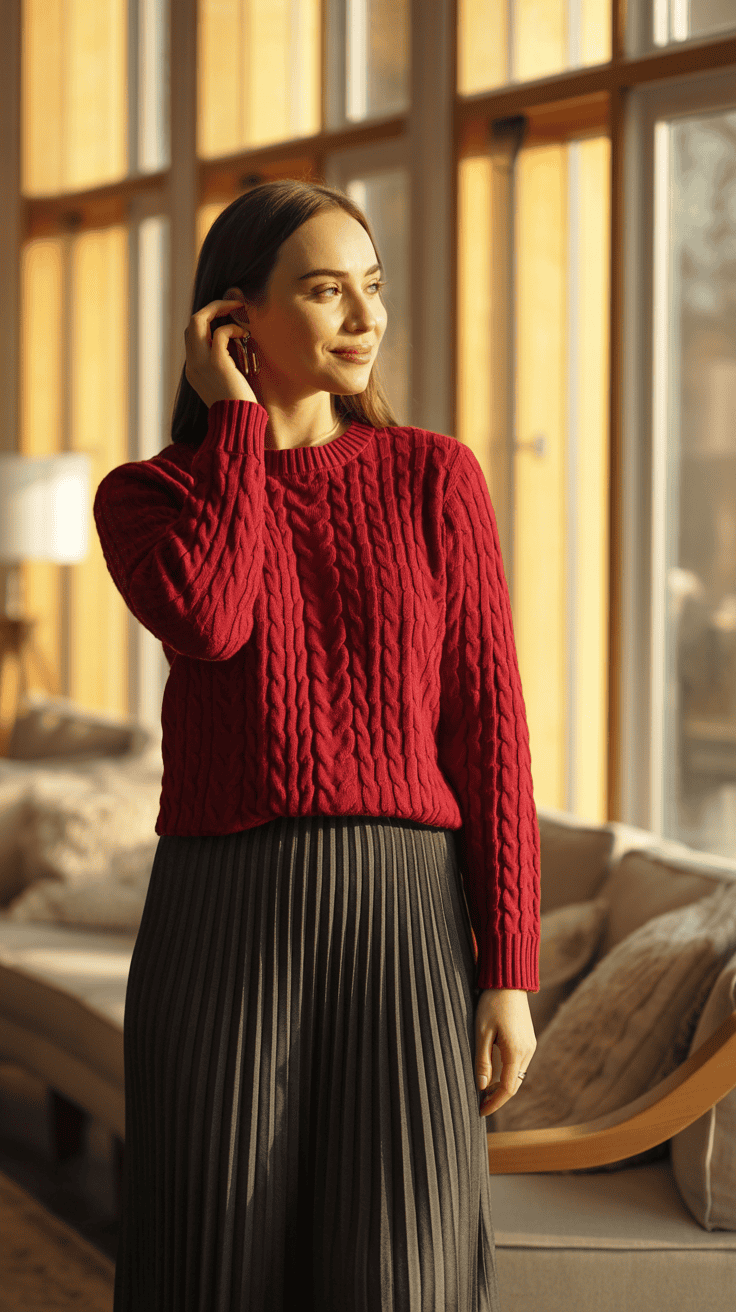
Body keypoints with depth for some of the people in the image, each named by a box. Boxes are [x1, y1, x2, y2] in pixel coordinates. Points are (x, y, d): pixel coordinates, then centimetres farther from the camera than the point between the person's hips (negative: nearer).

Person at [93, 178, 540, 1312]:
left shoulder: (435, 477, 7)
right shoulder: (142, 500, 7)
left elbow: (488, 731, 4)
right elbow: (210, 623, -16)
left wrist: (510, 973, -3)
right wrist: (235, 419, -4)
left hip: (402, 924, 0)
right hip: (222, 927, 0)